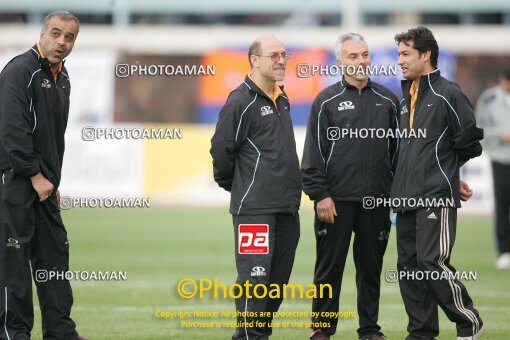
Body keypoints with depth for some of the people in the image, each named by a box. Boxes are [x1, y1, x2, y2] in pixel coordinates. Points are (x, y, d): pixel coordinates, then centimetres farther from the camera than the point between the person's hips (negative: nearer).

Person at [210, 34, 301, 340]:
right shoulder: (242, 102, -10)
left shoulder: (282, 101, 17)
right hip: (254, 208, -8)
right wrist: (233, 186, 4)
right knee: (255, 275, -10)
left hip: (288, 207, 8)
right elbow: (222, 149, -9)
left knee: (278, 278, 10)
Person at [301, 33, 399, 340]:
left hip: (377, 199, 3)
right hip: (336, 199, -3)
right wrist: (320, 194, -9)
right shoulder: (327, 101, 1)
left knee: (371, 266, 8)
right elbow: (314, 153, -2)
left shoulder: (387, 100, 10)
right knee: (329, 266, 2)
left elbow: (398, 149, 13)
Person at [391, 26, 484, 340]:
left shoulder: (447, 94, -8)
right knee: (409, 266, 6)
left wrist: (447, 169, 4)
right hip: (407, 196, 8)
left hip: (436, 197, -8)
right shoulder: (407, 98, 16)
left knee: (432, 263, -13)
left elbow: (469, 141, -7)